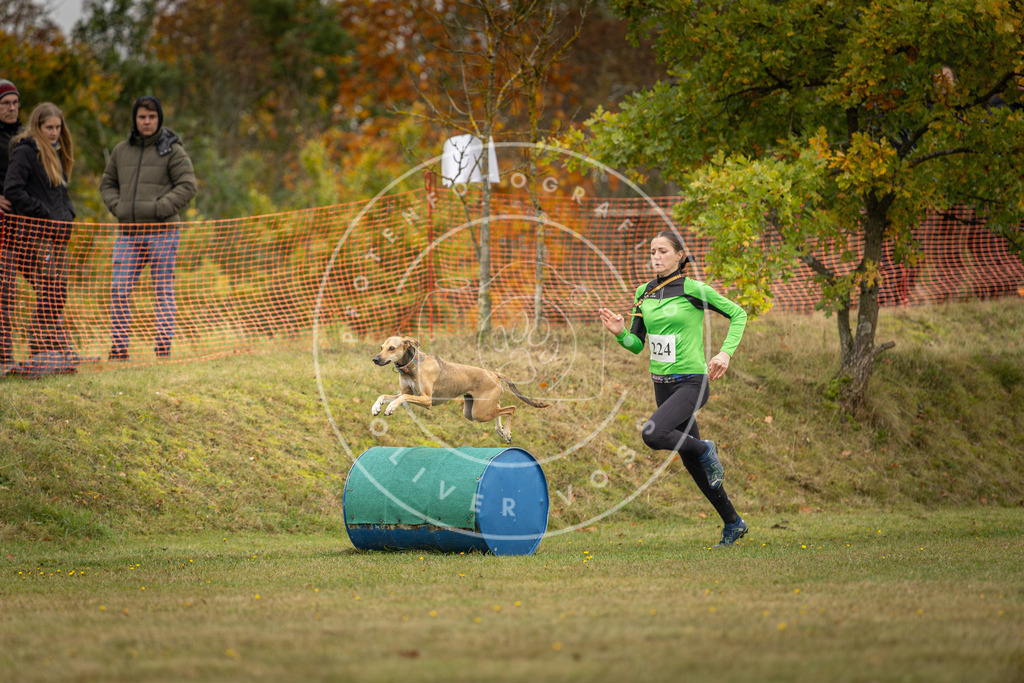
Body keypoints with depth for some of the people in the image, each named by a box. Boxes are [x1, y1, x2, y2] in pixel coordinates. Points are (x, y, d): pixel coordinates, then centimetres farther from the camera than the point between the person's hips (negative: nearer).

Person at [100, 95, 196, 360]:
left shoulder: (172, 150, 0)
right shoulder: (122, 150, 13)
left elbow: (187, 186, -5)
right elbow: (107, 184, 22)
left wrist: (159, 208, -14)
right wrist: (117, 206, 2)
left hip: (162, 231, -4)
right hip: (128, 232, 4)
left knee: (164, 291, -1)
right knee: (119, 290, -2)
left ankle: (163, 349, 1)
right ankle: (118, 350, 2)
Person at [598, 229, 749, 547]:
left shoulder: (693, 289, -10)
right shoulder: (644, 293, 6)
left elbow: (738, 314, -1)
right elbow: (636, 344, 10)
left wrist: (726, 352, -12)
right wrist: (620, 332, -10)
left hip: (691, 383, -7)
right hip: (662, 385, 7)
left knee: (652, 434, -29)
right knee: (691, 462, 12)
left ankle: (704, 449, -1)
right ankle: (732, 523, 27)